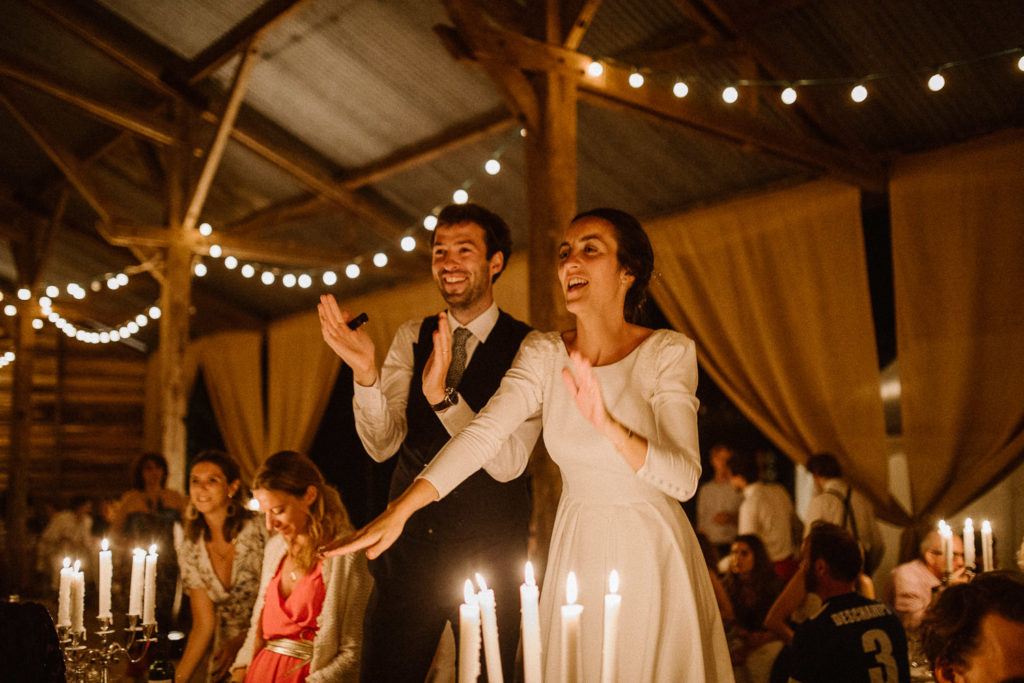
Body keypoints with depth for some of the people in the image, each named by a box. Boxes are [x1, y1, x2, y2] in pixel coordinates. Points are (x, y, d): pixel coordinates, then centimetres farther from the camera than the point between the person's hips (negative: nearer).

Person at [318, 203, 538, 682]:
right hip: (409, 542, 3)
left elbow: (508, 462, -18)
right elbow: (382, 445, -6)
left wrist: (442, 395, -30)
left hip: (489, 552, -3)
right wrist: (365, 373, -24)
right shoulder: (412, 338, 4)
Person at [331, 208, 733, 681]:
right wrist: (398, 511, -30)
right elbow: (484, 433, -17)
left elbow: (684, 478, -21)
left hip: (652, 554, -2)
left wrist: (608, 425, -38)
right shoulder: (544, 353, -5)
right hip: (578, 550, 2)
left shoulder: (668, 353, -12)